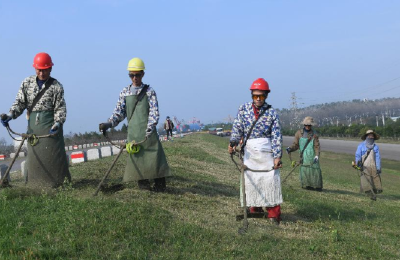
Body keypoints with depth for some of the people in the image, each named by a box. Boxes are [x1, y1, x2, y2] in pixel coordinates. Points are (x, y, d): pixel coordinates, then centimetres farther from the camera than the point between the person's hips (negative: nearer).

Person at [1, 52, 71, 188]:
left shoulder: (56, 86, 0)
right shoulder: (27, 83, 9)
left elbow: (61, 108, -4)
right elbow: (20, 102, 7)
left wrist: (58, 122, -21)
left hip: (50, 123, -3)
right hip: (32, 124, 3)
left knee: (53, 153, -4)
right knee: (34, 154, 2)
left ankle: (62, 182, 4)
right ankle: (36, 184, 8)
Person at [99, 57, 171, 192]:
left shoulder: (149, 91, 3)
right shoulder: (125, 92, 11)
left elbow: (154, 112, -5)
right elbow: (119, 112, 11)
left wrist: (149, 130, -16)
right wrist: (109, 124, -6)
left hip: (148, 132, -2)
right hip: (133, 133, 2)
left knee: (154, 157, -4)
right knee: (136, 158, 0)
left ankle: (160, 185, 5)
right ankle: (143, 184, 8)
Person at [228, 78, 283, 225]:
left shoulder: (272, 112, -1)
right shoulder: (244, 108, 5)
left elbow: (276, 135, -4)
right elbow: (237, 127, 4)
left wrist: (277, 156, -12)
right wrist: (233, 142, -14)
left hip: (267, 152, -2)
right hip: (249, 152, 2)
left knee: (271, 181, -5)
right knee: (250, 181, 3)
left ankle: (273, 214, 0)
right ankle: (255, 210, 16)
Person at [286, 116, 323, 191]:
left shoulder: (314, 134, 3)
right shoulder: (299, 133, 7)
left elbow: (317, 146, -2)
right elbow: (296, 145, 8)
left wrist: (317, 155, -16)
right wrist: (290, 149, -11)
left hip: (313, 156, -1)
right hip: (304, 156, 1)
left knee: (315, 170, -4)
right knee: (304, 170, -3)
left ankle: (317, 186, 6)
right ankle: (307, 185, 6)